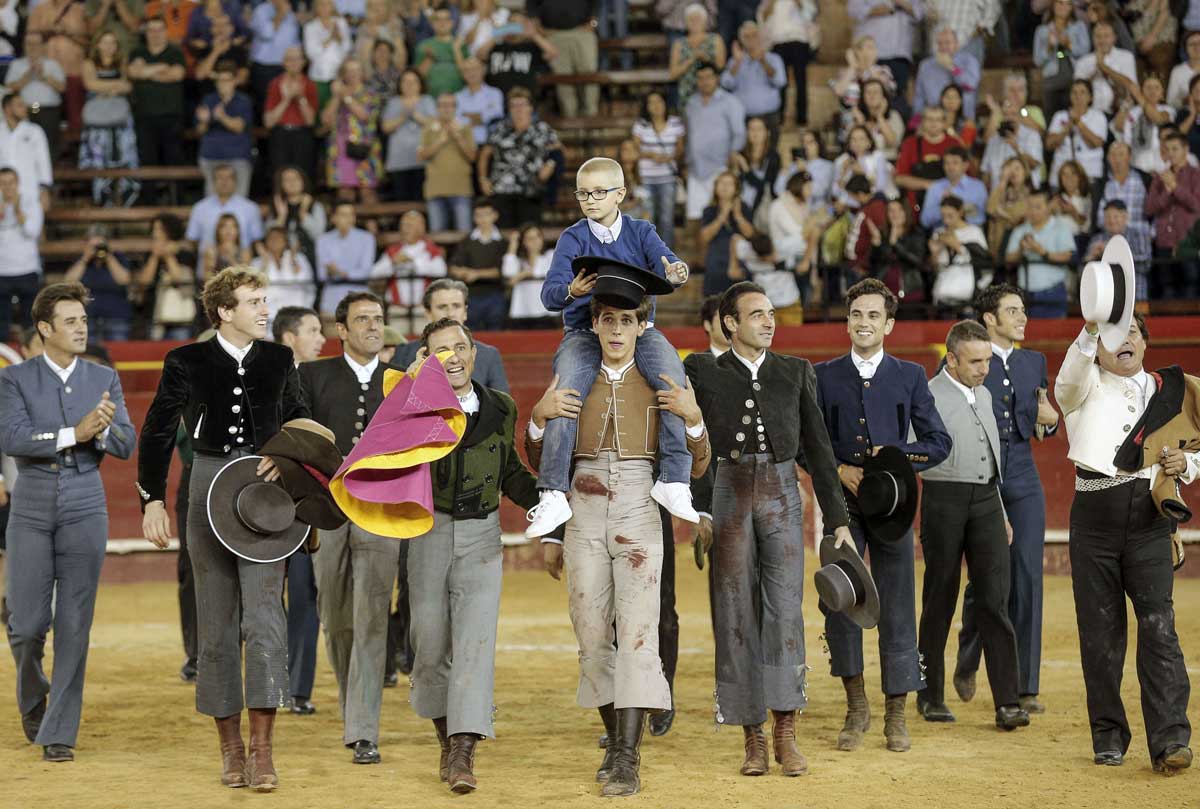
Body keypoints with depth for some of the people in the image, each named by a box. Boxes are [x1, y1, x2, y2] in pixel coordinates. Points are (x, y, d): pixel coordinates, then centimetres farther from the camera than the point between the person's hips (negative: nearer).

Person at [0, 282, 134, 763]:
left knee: (74, 626, -3)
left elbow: (126, 446, 0)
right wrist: (73, 434, -23)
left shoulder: (104, 379, 7)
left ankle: (58, 734, 1)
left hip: (85, 510, 1)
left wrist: (102, 430, -21)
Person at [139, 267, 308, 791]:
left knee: (264, 614, -13)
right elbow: (157, 433, 5)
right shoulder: (187, 363, 1)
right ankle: (230, 747, 13)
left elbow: (299, 420, 20)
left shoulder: (279, 359, 7)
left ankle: (262, 749, -14)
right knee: (217, 623, 4)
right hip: (209, 491, 0)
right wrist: (152, 500, -3)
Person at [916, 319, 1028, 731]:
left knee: (995, 600, -3)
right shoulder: (928, 397, -4)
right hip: (945, 500, -5)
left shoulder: (984, 395, 17)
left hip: (986, 500, 5)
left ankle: (1007, 702, -8)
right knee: (939, 600, 3)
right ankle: (931, 696, 15)